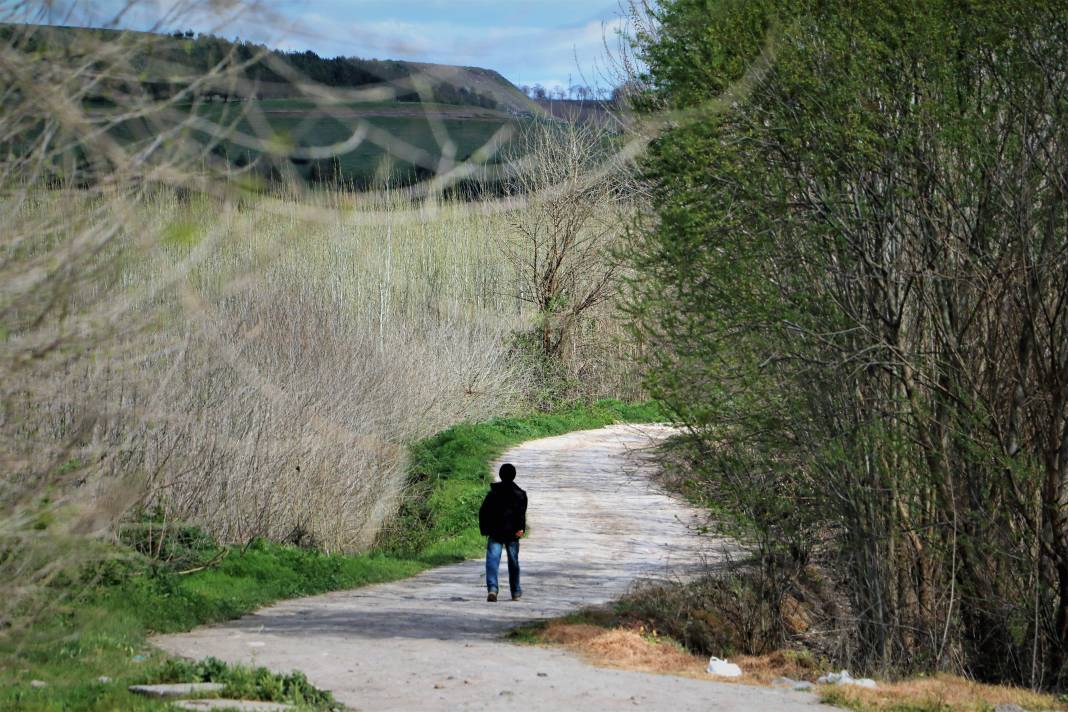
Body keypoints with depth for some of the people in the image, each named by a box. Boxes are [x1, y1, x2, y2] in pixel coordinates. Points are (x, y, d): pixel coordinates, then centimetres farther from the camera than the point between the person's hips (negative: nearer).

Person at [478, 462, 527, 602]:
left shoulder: (493, 492, 7)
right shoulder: (519, 493, 3)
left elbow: (483, 511, 6)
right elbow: (521, 512, -12)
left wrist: (484, 529, 13)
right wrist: (521, 528, -16)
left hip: (495, 533, 0)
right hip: (512, 533, 0)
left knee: (492, 560, -9)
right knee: (513, 561, 12)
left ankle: (492, 588, -30)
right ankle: (516, 592, 22)